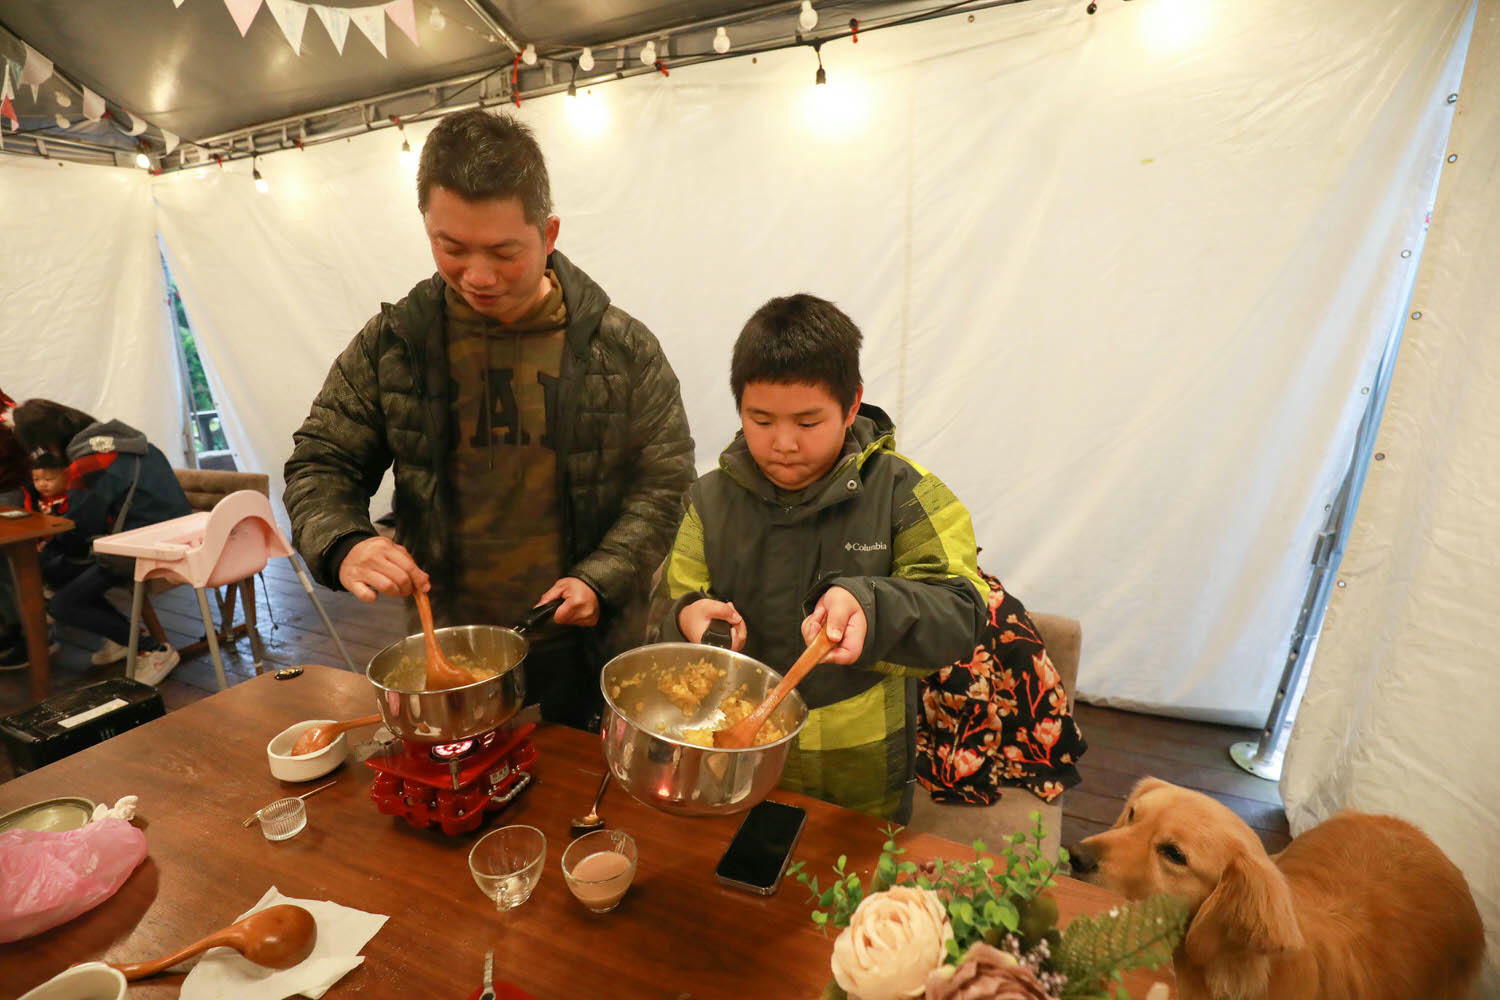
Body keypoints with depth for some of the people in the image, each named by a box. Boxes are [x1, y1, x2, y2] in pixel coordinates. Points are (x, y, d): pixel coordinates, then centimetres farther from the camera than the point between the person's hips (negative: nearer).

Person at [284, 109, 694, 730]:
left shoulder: (623, 348, -7)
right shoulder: (389, 346, -1)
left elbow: (665, 484, -4)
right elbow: (319, 465, 7)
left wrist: (599, 579, -15)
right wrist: (343, 546, -14)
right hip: (446, 651, 2)